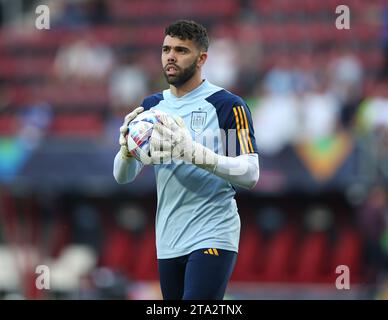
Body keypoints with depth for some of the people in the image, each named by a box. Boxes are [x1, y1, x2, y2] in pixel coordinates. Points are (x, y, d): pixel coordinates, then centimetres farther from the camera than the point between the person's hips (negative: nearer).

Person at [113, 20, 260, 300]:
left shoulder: (228, 106, -6)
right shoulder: (152, 106, 11)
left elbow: (250, 174, -15)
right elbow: (122, 176, 10)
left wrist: (195, 153, -28)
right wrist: (127, 148, -13)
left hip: (213, 237, -6)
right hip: (168, 242, 6)